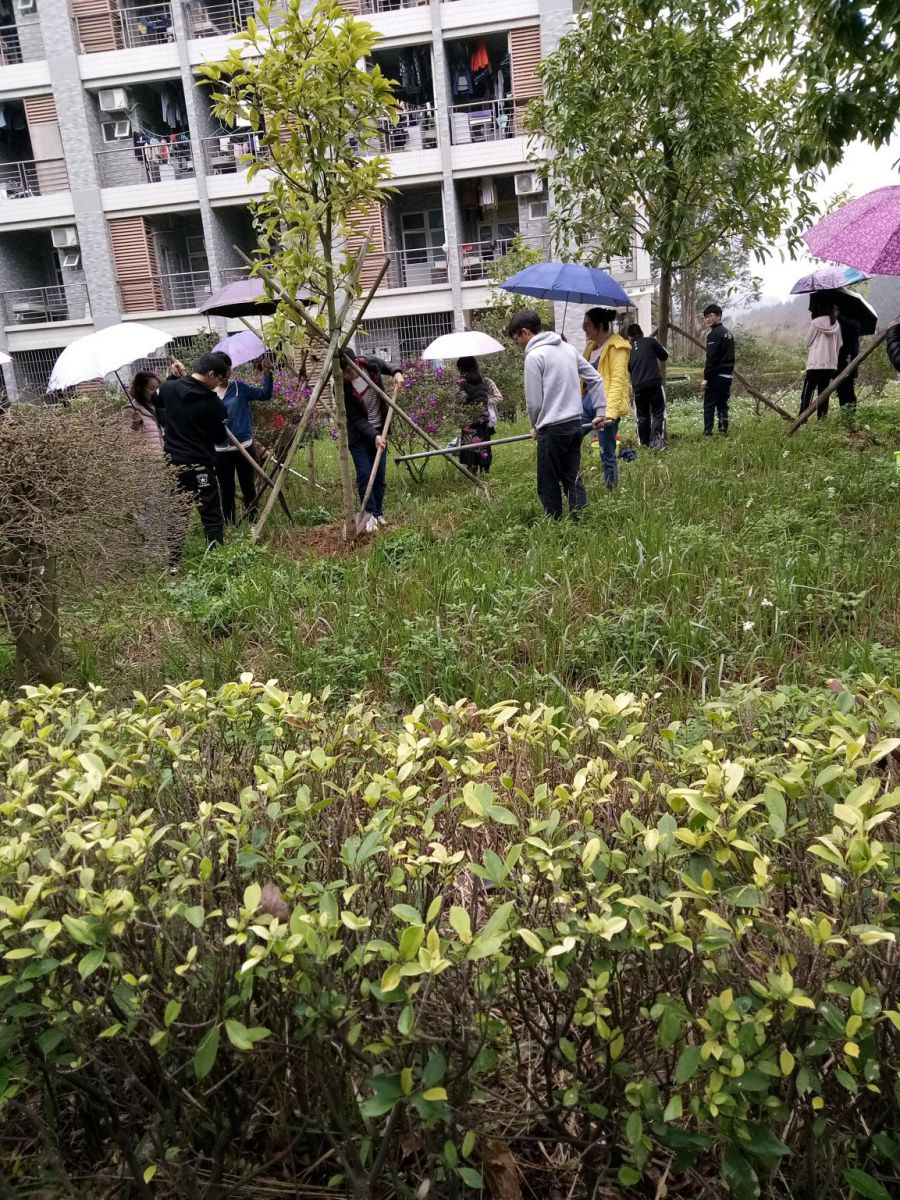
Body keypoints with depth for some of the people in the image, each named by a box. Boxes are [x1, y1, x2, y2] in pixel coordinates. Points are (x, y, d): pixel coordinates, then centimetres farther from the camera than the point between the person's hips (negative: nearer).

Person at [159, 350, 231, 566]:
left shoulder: (169, 387, 1)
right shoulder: (212, 402, -14)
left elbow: (158, 402, 24)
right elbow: (218, 437, -3)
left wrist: (175, 375, 30)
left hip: (172, 462, 6)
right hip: (200, 465, -6)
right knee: (212, 517, 2)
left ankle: (172, 564, 14)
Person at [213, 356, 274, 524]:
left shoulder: (240, 387, 0)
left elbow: (264, 394, -7)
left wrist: (267, 373, -20)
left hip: (244, 446, -1)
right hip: (221, 451, 1)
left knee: (248, 487, 8)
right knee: (226, 490, 11)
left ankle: (253, 522, 17)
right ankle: (229, 525, 21)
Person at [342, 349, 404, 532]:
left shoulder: (372, 364, -12)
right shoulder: (343, 388, -23)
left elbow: (386, 366, 14)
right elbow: (356, 420, -22)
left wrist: (396, 372, -5)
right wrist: (374, 435, -32)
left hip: (379, 431, 4)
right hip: (359, 436, -4)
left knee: (380, 474, 5)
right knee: (365, 475, -13)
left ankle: (378, 513, 16)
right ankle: (370, 516, -7)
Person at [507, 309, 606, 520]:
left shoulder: (534, 355, -10)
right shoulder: (568, 348, 14)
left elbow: (534, 401, -10)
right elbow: (596, 379, 15)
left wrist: (536, 426, 8)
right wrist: (601, 412, 17)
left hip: (553, 428, -8)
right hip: (576, 423, 8)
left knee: (548, 487, 3)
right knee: (573, 480, 11)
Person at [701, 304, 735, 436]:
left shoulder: (714, 334, -12)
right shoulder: (728, 333, 17)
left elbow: (711, 359, -18)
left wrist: (706, 378, -16)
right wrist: (730, 371, 21)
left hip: (716, 376, -9)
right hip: (728, 375, 9)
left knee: (709, 405, -4)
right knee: (723, 405, 12)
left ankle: (707, 433, -7)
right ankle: (724, 431, 12)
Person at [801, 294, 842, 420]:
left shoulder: (816, 322, -6)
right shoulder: (836, 324, 8)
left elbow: (808, 343, 3)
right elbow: (839, 346, 13)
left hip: (815, 364, -5)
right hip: (831, 365, 5)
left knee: (807, 394, -7)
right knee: (823, 393, 8)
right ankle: (822, 419, 5)